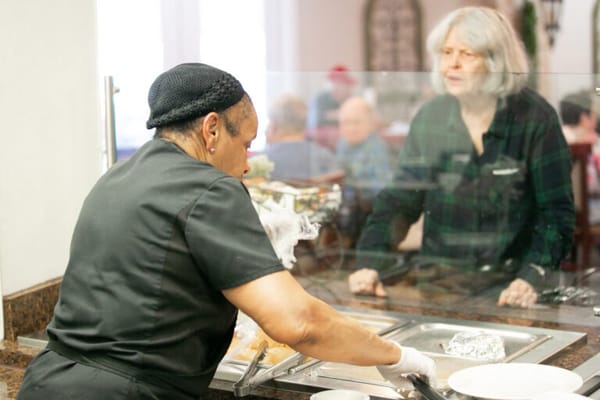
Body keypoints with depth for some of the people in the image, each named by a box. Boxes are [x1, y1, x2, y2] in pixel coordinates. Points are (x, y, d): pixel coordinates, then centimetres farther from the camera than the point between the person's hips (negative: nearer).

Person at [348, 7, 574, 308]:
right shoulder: (430, 117, 3)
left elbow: (556, 212, -6)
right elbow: (399, 200, 4)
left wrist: (532, 278, -21)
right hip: (439, 287, 3)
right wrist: (368, 264, -10)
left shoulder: (534, 118, -6)